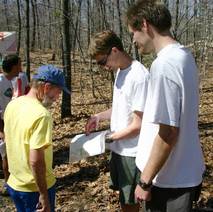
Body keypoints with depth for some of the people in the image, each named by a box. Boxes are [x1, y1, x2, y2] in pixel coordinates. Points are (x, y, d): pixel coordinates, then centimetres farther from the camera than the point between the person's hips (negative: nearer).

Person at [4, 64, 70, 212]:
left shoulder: (12, 105, -1)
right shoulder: (41, 114, -26)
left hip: (14, 183, 8)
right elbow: (36, 161, -28)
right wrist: (44, 195, -20)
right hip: (35, 188, -7)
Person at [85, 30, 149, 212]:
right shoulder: (120, 71, 5)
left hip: (131, 152, -8)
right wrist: (99, 117, 3)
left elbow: (138, 125, -23)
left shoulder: (139, 77, -24)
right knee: (122, 194, 23)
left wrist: (109, 137, -12)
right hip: (118, 148, 8)